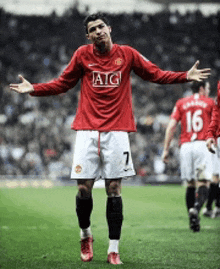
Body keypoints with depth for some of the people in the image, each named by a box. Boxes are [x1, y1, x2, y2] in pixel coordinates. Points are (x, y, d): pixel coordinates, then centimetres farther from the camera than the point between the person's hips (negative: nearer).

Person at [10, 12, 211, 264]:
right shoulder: (82, 54, 5)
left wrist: (186, 76, 1)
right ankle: (85, 234, 24)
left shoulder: (127, 54, 4)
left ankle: (113, 250, 3)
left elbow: (155, 74, 12)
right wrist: (34, 89, 2)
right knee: (83, 187, -3)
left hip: (117, 130, 0)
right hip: (87, 129, 0)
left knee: (114, 189, -2)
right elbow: (63, 83, 14)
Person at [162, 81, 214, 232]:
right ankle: (196, 207, -33)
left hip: (185, 146, 3)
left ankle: (193, 220, 5)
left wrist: (166, 149, 7)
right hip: (202, 145, -3)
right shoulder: (210, 103, 7)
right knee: (203, 182, -6)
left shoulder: (181, 103, 13)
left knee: (190, 184, 10)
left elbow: (171, 126, 6)